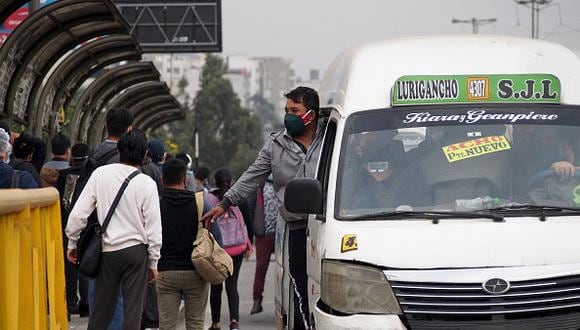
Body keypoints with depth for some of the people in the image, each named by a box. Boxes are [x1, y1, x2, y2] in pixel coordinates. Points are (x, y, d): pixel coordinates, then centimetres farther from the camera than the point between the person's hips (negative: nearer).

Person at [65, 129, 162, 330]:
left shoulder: (100, 174, -2)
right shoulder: (147, 183, -6)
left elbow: (79, 213, -1)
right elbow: (153, 229, -4)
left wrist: (72, 243, 13)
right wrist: (153, 263, 7)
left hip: (106, 251, 2)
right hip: (135, 250, -2)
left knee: (101, 311, 10)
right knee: (133, 310, 2)